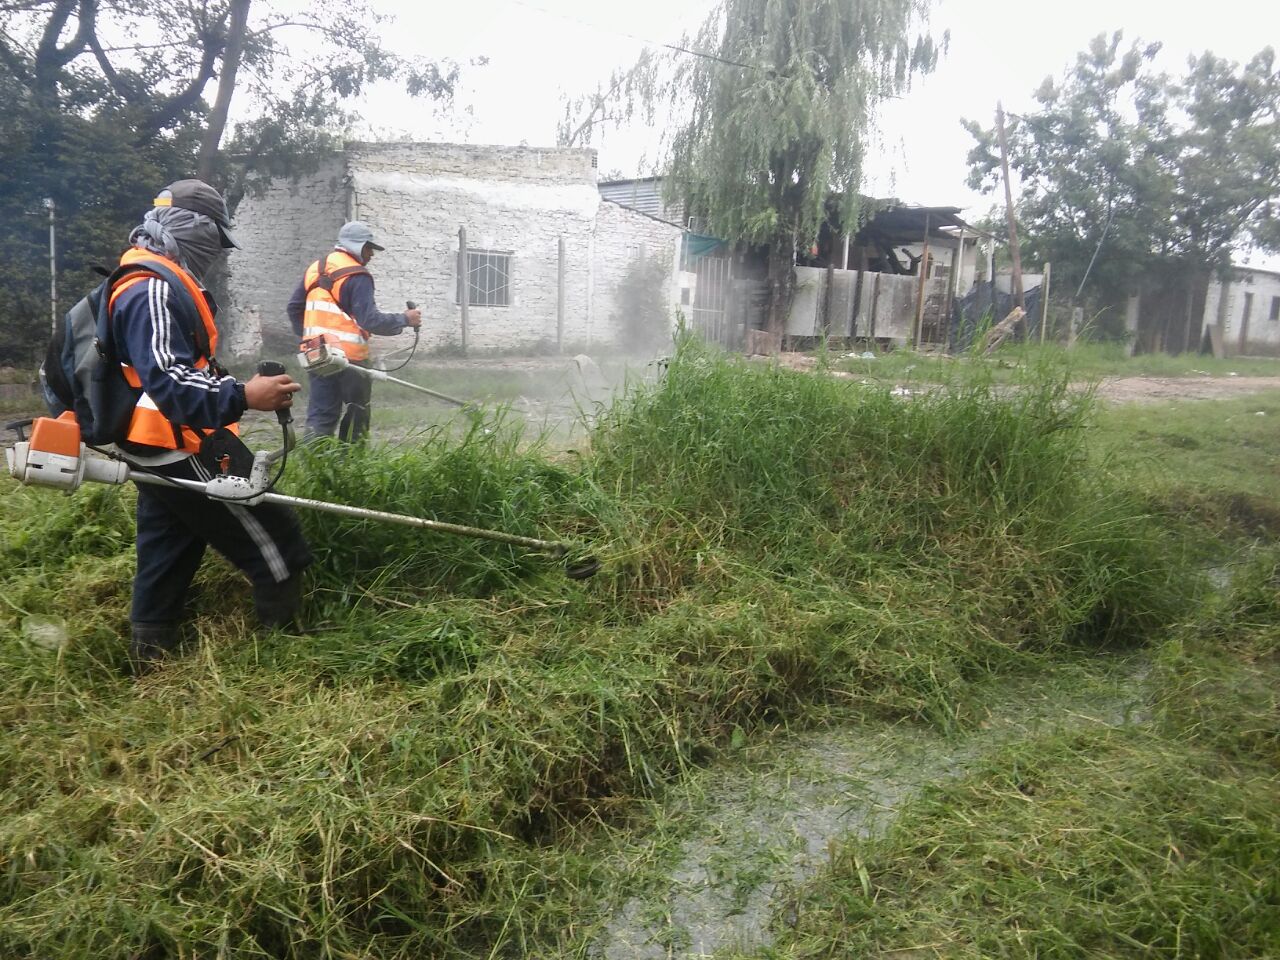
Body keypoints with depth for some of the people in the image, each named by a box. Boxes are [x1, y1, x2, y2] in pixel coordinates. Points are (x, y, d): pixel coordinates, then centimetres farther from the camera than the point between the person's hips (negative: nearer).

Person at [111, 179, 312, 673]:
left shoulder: (154, 284, 16)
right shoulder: (154, 291, -20)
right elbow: (169, 382, -30)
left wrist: (237, 383, 19)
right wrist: (243, 396, -35)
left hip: (157, 451, 11)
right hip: (180, 451, -11)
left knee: (167, 554, 18)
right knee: (274, 542, -3)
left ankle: (150, 657, 26)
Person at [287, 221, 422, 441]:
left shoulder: (315, 269, 14)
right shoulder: (357, 276, -11)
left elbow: (294, 307, 18)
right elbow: (370, 320, -18)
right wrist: (404, 320, -7)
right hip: (349, 356, -7)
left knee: (321, 414, 7)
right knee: (357, 411, 8)